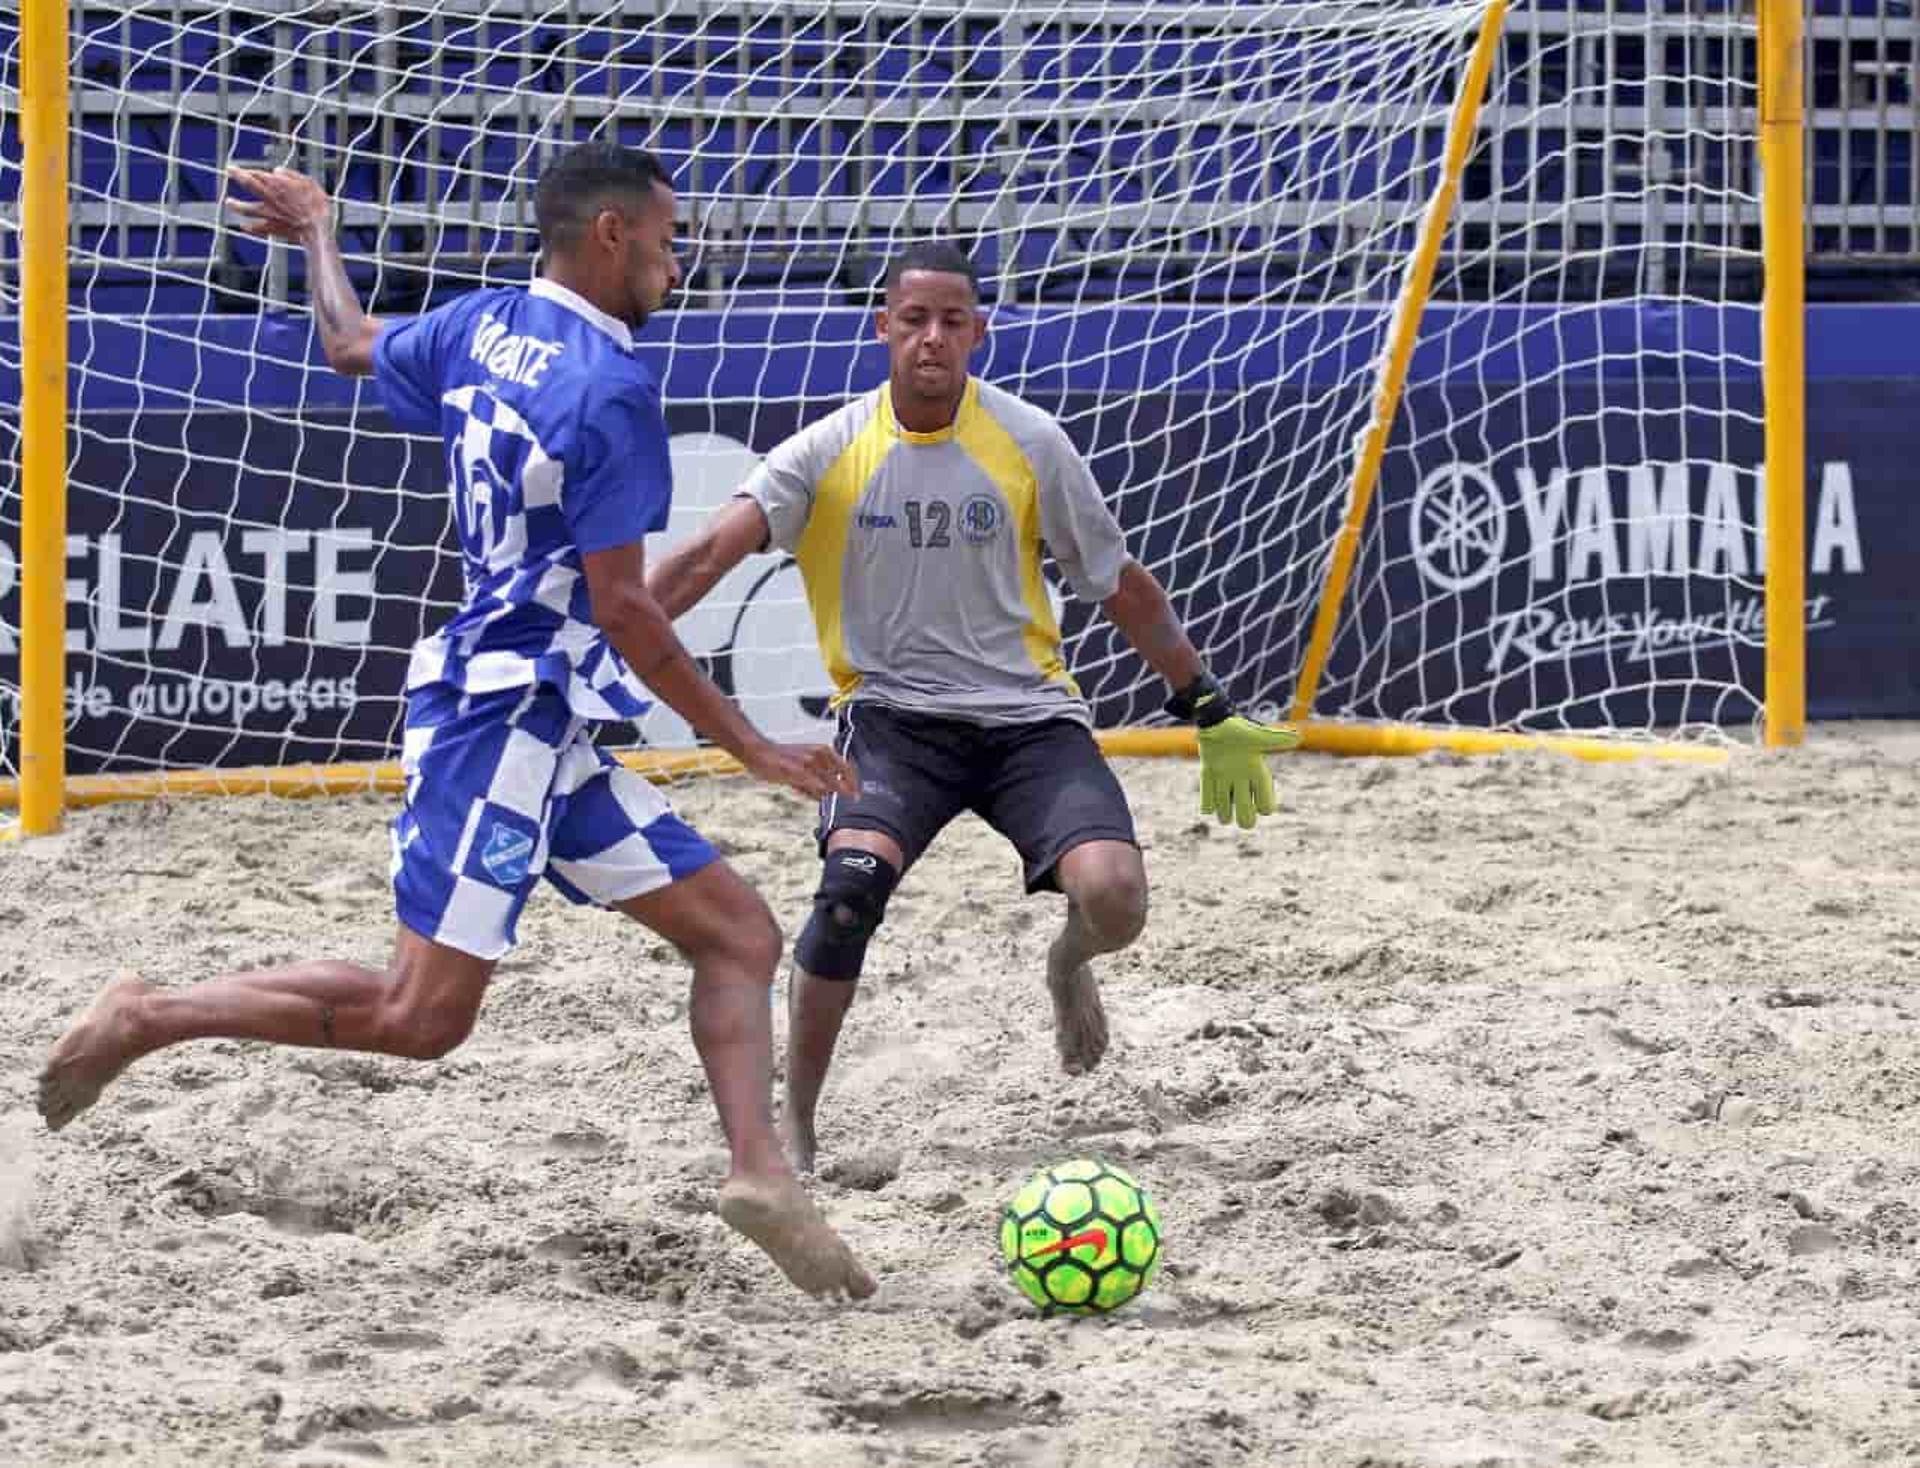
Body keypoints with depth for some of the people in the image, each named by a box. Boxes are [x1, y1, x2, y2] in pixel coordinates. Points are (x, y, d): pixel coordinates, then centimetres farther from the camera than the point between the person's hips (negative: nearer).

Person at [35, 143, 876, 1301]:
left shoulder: (485, 327, 8)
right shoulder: (614, 389, -16)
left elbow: (352, 344, 29)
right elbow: (619, 606, -18)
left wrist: (315, 232, 50)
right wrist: (751, 748, -13)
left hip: (548, 729, 10)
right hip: (506, 715, -10)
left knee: (739, 933, 4)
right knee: (422, 1017, -8)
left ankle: (762, 1174, -10)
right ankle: (149, 1020, 2)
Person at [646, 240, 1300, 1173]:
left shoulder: (1029, 442, -1)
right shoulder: (831, 453, -4)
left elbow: (1120, 587, 9)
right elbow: (712, 553, -15)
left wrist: (1213, 717, 12)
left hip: (1026, 713, 1)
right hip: (894, 715, -1)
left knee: (1113, 894, -22)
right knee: (854, 879, -30)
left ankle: (1071, 961, 20)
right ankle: (795, 1121, -14)